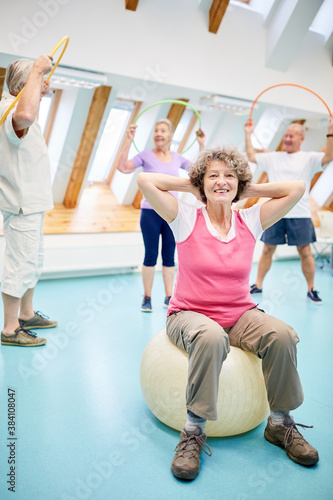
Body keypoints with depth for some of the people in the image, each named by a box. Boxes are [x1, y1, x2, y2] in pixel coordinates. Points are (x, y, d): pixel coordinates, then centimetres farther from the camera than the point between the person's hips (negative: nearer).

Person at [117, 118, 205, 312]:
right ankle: (147, 298, 13)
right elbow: (122, 167, -13)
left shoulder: (177, 158, 8)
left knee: (169, 257, 7)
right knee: (151, 256, 2)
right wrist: (129, 141, -17)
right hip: (151, 212, -3)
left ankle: (169, 297, 17)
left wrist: (202, 145, 9)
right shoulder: (146, 155, -2)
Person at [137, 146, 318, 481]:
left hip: (240, 316, 3)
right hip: (190, 314, -3)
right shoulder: (186, 220, -3)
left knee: (282, 335, -26)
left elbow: (297, 188, 2)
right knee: (211, 338, -38)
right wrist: (191, 186, -1)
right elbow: (145, 180, -11)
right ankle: (193, 431, -19)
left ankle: (280, 423, -2)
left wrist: (248, 189, 5)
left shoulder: (251, 221, 4)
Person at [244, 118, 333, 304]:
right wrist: (248, 134, 13)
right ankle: (258, 285, 17)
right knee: (267, 250, 7)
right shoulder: (273, 157, 13)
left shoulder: (309, 158, 3)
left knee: (305, 252, 1)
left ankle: (311, 289, 14)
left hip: (299, 214, -2)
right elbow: (251, 156, 15)